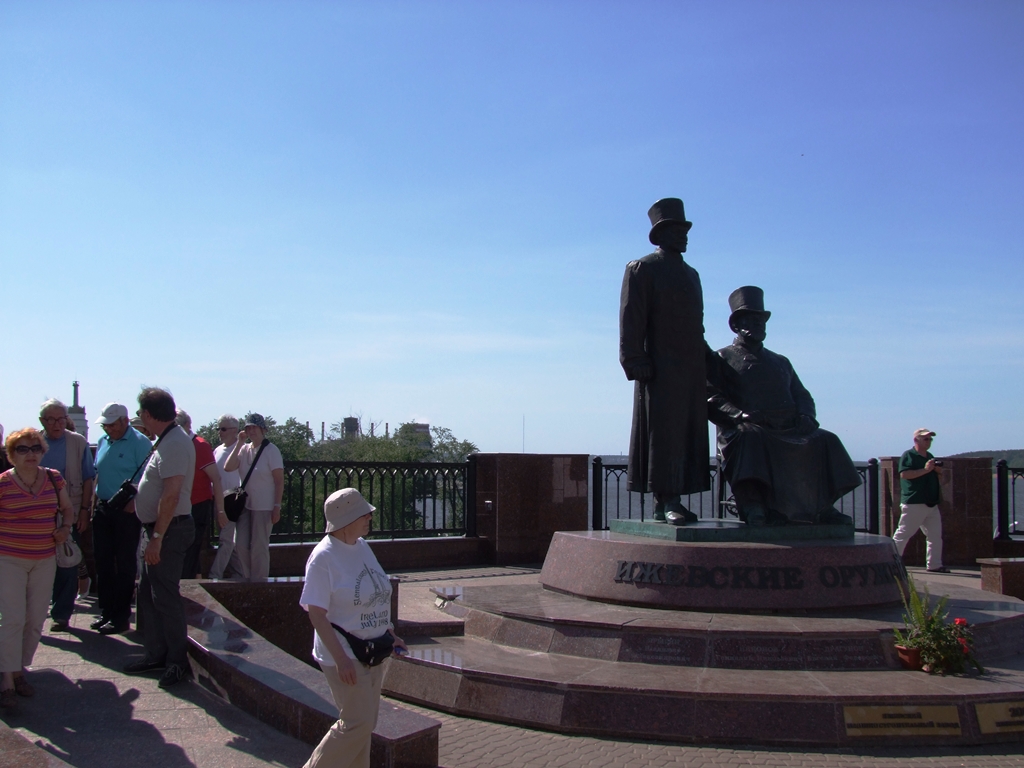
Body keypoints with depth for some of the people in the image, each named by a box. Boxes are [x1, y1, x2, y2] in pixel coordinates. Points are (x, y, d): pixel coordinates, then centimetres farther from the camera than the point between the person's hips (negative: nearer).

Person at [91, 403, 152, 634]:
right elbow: (97, 474, 20)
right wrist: (95, 502, 12)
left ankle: (121, 616, 7)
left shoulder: (139, 442, -10)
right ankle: (106, 611, 21)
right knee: (103, 563, 11)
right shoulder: (102, 442, 12)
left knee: (125, 565, 0)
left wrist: (133, 504, -22)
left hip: (127, 511, -7)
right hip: (103, 509, 7)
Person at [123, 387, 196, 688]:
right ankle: (156, 654, 25)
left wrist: (157, 537, -25)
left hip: (169, 529, -10)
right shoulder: (166, 441, 11)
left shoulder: (174, 444, -21)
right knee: (147, 592, 16)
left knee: (165, 596, -4)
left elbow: (171, 496, -26)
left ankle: (178, 662, 5)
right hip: (159, 528, 10)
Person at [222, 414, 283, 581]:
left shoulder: (271, 450, -8)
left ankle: (259, 581, 15)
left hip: (264, 506, -5)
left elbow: (279, 481, -10)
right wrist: (239, 443, -9)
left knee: (259, 547, 2)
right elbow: (228, 467, -8)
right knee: (240, 545, 8)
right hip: (245, 504, 6)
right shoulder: (244, 449, 6)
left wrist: (277, 507, -14)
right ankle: (247, 579, 25)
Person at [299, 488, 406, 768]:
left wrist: (389, 632, 13)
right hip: (345, 656, -8)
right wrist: (341, 658, -23)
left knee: (365, 723, 13)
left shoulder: (361, 545, 5)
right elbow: (316, 613, -20)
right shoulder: (323, 556, -18)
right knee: (357, 723, -4)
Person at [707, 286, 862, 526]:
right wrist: (742, 416, -20)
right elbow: (711, 400, -2)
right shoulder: (722, 360, 12)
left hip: (788, 432, 6)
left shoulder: (780, 362, 31)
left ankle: (823, 508, -24)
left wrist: (806, 417, 2)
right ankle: (752, 504, -50)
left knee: (826, 440, -17)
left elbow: (802, 396, 27)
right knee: (750, 437, -39)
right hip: (747, 429, -5)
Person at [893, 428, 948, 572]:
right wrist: (925, 470, -22)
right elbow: (904, 474, -20)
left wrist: (938, 471, 7)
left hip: (931, 504, 8)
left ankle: (934, 564, 15)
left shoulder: (930, 457, 20)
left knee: (936, 535, 8)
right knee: (903, 534, -7)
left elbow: (935, 477, 30)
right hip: (913, 503, -8)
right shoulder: (908, 455, -6)